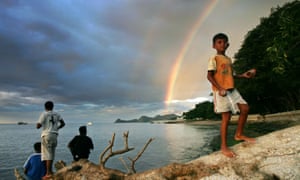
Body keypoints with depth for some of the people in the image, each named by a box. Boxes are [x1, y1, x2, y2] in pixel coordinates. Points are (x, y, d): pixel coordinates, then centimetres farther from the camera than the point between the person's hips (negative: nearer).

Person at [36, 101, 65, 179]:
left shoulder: (44, 114, -4)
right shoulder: (56, 114, 10)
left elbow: (38, 126, -9)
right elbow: (63, 123, 7)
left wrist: (39, 124, 13)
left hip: (47, 135, -5)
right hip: (54, 135, 5)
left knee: (48, 154, -3)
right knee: (52, 153, 16)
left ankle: (48, 173, -3)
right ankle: (50, 171, 26)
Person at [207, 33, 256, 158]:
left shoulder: (228, 59, 19)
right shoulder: (214, 59, -6)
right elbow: (209, 76, -14)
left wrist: (242, 75, 13)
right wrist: (220, 89, -23)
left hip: (232, 89, 8)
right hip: (221, 91, -8)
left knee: (245, 108, 3)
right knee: (226, 117, -8)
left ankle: (239, 134, 21)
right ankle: (224, 146, 3)